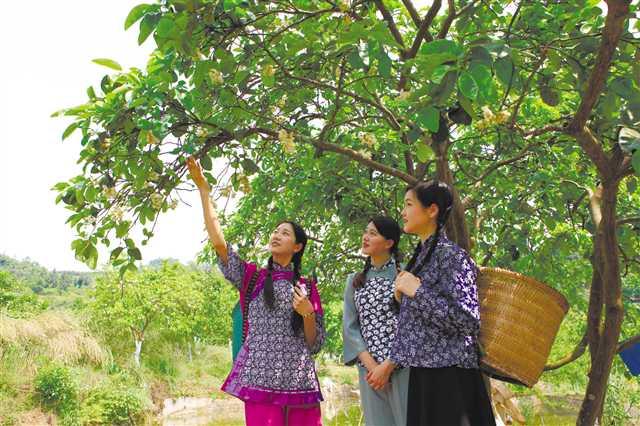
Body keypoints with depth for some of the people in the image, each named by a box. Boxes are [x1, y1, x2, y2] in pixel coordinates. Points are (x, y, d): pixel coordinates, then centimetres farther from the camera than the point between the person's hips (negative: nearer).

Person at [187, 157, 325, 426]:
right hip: (260, 381, -1)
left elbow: (315, 345, 9)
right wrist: (203, 188, -9)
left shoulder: (307, 288, 9)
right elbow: (219, 242, -7)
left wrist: (308, 313, -10)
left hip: (300, 384, 1)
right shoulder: (252, 278, 7)